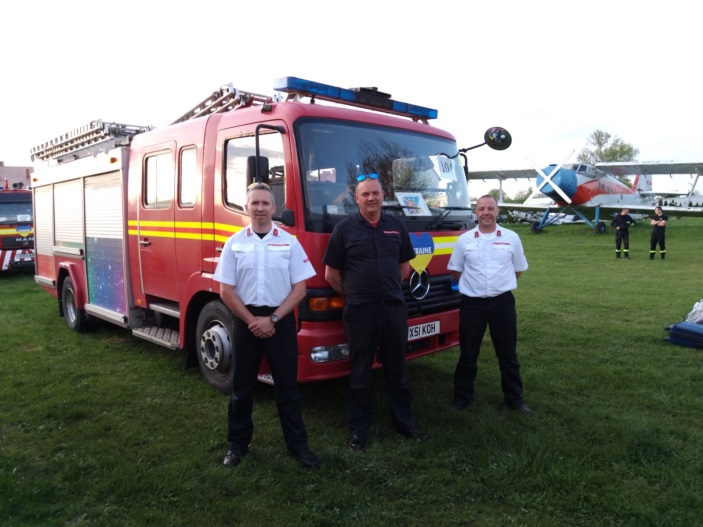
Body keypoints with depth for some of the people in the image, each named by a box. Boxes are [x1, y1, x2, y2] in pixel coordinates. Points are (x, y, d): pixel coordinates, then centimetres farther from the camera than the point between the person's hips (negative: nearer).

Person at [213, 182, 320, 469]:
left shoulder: (289, 242, 0)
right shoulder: (234, 243, 2)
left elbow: (299, 288, -3)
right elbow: (226, 291, 0)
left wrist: (272, 319, -11)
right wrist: (252, 321, -9)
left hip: (281, 321, -1)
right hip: (245, 321, 1)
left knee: (287, 386, 6)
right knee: (241, 386, 11)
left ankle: (298, 445, 18)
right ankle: (238, 444, 27)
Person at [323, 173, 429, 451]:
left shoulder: (396, 226, 6)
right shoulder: (344, 229, -4)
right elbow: (331, 274, 0)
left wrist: (389, 289, 13)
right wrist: (354, 295, 6)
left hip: (395, 308, 3)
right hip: (360, 311, -3)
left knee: (397, 369, 15)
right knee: (360, 373, 8)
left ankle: (405, 422, 29)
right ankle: (359, 428, 22)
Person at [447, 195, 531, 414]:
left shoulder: (512, 238, 3)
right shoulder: (464, 240, 1)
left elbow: (518, 270, 13)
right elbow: (455, 271, 10)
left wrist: (500, 283, 7)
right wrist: (473, 283, 5)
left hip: (503, 302, 0)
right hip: (472, 303, 0)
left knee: (508, 354, 10)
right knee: (468, 354, 8)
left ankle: (514, 398, 24)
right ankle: (462, 396, 22)